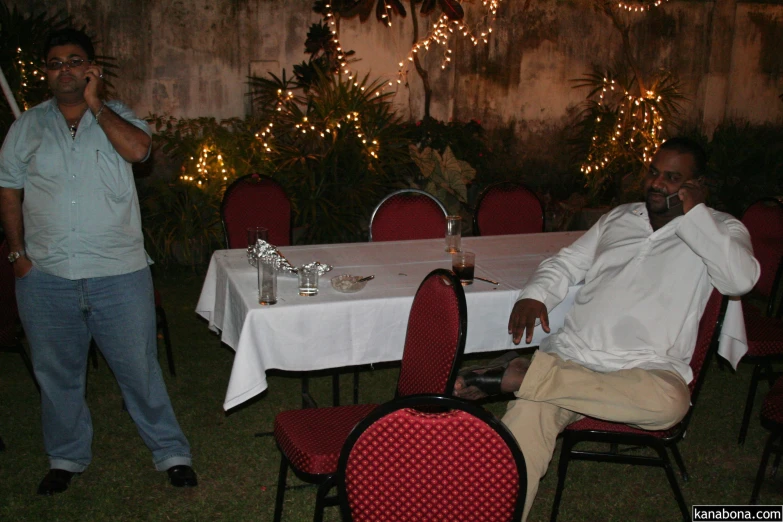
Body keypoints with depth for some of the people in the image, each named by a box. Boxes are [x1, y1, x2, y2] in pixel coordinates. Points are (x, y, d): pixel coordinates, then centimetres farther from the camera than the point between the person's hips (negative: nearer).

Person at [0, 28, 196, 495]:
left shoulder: (117, 116, 3)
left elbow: (138, 149, -20)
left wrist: (95, 103, -13)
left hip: (119, 273, -2)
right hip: (45, 277, 2)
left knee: (140, 368, 5)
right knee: (57, 373, 15)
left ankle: (171, 452, 20)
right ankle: (67, 457, 34)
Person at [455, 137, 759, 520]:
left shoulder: (720, 229, 11)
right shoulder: (619, 217, 22)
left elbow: (741, 279, -10)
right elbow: (567, 263, 24)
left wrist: (693, 213, -8)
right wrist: (535, 294, 2)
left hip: (645, 369, -2)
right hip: (572, 352, 3)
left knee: (669, 403, -39)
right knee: (526, 418, -28)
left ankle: (518, 375, -32)